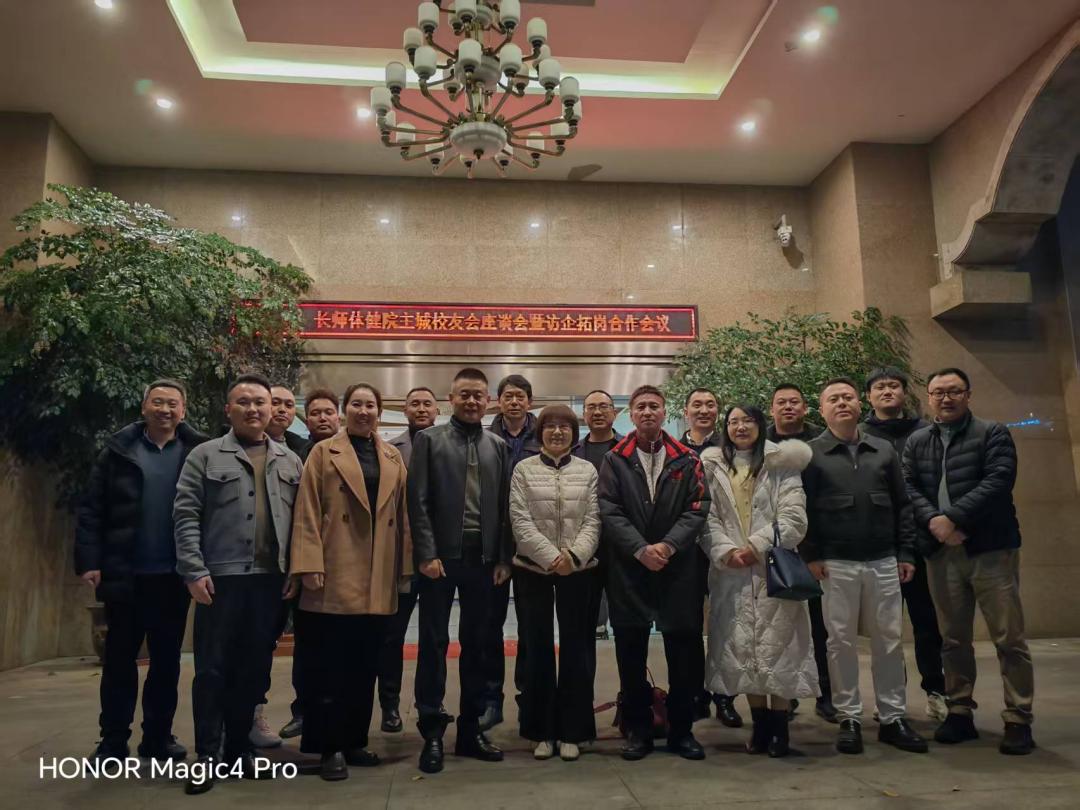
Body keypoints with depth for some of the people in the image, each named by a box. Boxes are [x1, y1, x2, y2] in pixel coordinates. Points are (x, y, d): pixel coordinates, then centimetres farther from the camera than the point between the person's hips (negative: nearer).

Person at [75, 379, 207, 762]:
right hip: (125, 574, 0)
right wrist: (89, 561, -7)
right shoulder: (118, 449, 1)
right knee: (119, 657, 10)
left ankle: (158, 735, 24)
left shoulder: (197, 452, -1)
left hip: (174, 575, 0)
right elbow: (91, 509, 0)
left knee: (167, 659, 11)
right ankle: (113, 739, 22)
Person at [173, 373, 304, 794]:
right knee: (212, 668, 4)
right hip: (220, 577, -3)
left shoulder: (290, 461, 11)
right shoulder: (205, 456, 2)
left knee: (254, 668, 10)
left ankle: (239, 747, 24)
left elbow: (300, 519, 9)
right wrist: (194, 571, -11)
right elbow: (186, 516, -4)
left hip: (270, 579, 3)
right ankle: (207, 755, 15)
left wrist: (297, 569, 2)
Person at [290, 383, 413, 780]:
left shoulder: (393, 457, 13)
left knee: (365, 665, 11)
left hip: (378, 582, 4)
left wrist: (406, 566, 7)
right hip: (335, 577, -3)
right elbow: (307, 513, -4)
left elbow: (402, 514, 11)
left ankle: (354, 740, 23)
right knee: (330, 665, 3)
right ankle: (330, 747, 13)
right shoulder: (323, 453, 3)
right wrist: (310, 565, -12)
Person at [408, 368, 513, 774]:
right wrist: (427, 554, -12)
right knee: (434, 643, 3)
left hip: (483, 557, 3)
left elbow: (504, 506, 8)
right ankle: (432, 732, 14)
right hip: (441, 555, -3)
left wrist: (504, 558, 2)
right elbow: (418, 501, -5)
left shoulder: (498, 446, 10)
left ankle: (470, 729, 21)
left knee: (475, 644, 10)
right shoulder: (429, 439, 1)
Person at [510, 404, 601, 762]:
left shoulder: (588, 471, 5)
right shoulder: (523, 470, 2)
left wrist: (574, 555, -16)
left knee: (576, 648, 5)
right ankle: (541, 730, 20)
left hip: (578, 570, 1)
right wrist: (551, 557, -15)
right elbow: (520, 521, -6)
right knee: (538, 648, 7)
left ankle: (571, 730, 18)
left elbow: (593, 521, 0)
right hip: (533, 569, -1)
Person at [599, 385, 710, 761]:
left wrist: (668, 545, -13)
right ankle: (638, 729, 20)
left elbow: (697, 509, 0)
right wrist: (640, 549, -14)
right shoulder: (614, 460, 5)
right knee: (631, 652, 6)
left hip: (679, 567, 0)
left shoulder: (687, 459, 6)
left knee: (684, 648, 4)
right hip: (628, 568, 0)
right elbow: (609, 511, -3)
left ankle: (682, 730, 20)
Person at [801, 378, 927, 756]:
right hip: (835, 564, -3)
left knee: (889, 640, 8)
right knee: (841, 641, 4)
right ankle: (849, 719, 15)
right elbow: (803, 509, -3)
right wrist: (811, 555, -9)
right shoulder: (810, 453, 0)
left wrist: (906, 554, 5)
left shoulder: (884, 450, 9)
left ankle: (893, 718, 20)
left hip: (884, 562, 3)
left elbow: (902, 505, 10)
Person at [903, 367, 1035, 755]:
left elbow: (998, 481, -11)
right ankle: (959, 713, 19)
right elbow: (908, 487, 3)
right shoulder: (916, 442, 13)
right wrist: (933, 521, -14)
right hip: (941, 552, 3)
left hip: (990, 547, -3)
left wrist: (953, 517, -18)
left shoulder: (993, 433, 2)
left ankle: (1018, 720, 10)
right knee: (953, 638, 9)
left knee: (1009, 637, 0)